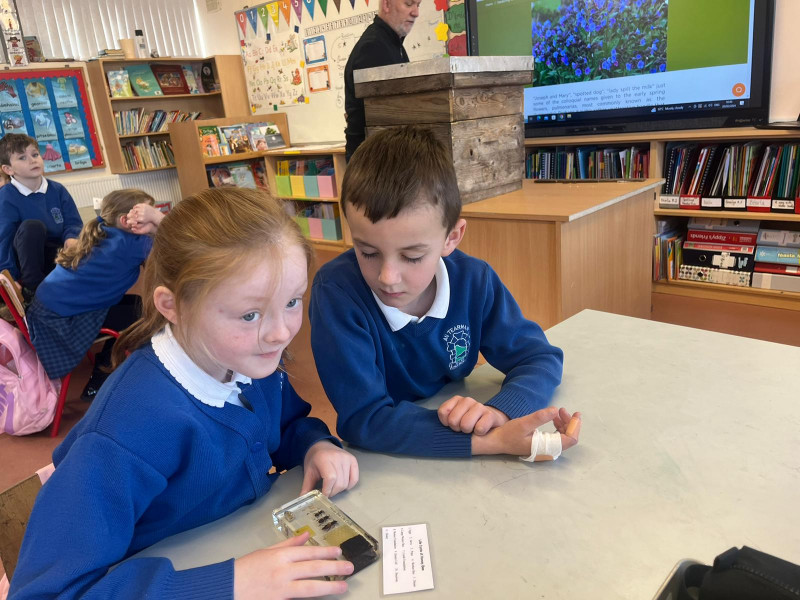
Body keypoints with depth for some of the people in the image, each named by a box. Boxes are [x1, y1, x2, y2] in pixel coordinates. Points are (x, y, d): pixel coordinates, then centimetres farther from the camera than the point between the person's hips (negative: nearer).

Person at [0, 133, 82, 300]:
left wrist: (71, 239, -26)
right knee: (31, 226, -32)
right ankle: (32, 287, -22)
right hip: (28, 261, -2)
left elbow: (73, 223, -2)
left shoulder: (58, 190, -2)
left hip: (57, 257, 2)